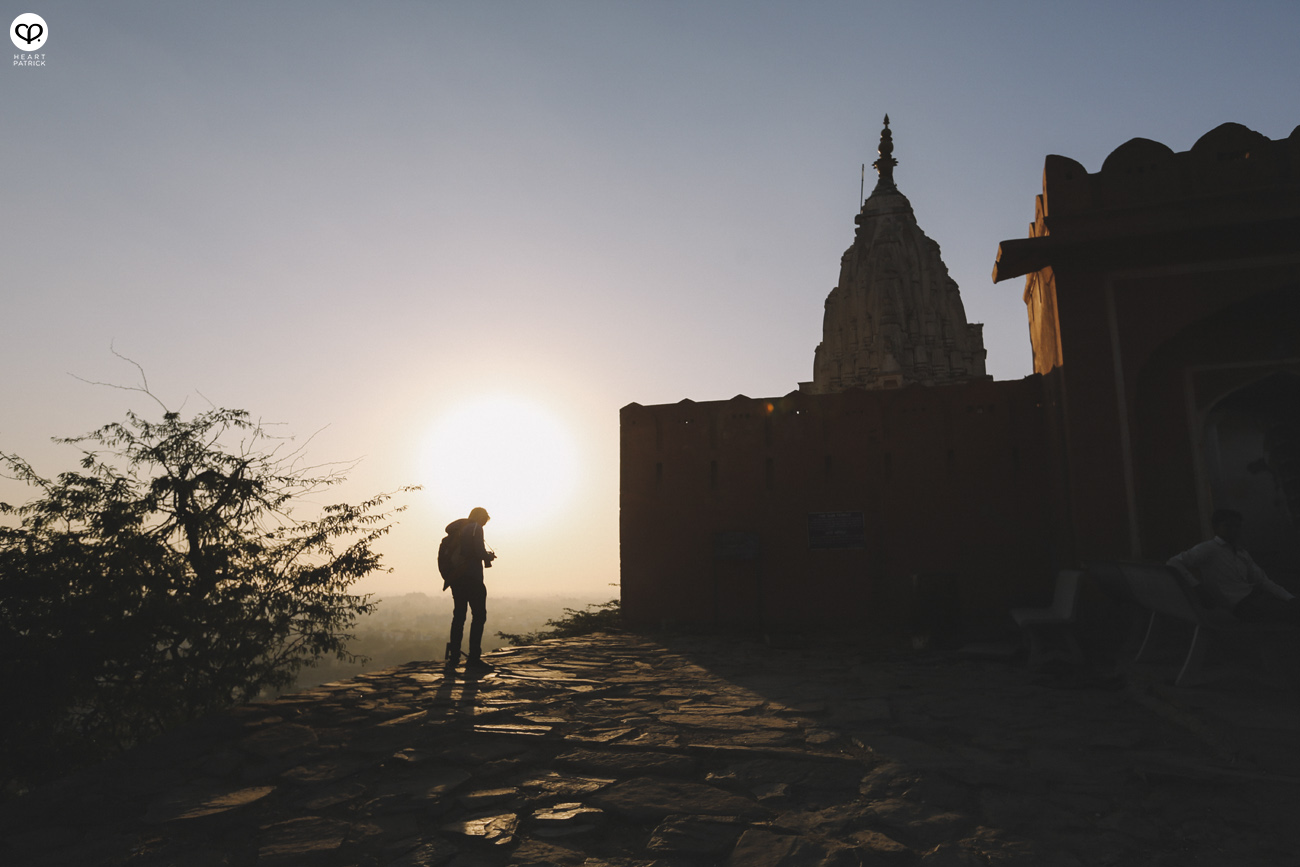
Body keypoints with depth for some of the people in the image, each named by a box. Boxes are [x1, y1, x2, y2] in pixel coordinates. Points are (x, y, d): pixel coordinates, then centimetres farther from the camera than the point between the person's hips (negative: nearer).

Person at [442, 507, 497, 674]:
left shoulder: (458, 530, 17)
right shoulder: (476, 528, -5)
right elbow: (479, 552, -16)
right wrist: (489, 556, 5)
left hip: (456, 579, 8)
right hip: (472, 578, -7)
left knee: (459, 617, 12)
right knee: (479, 616, -2)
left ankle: (452, 660, 12)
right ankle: (473, 660, -7)